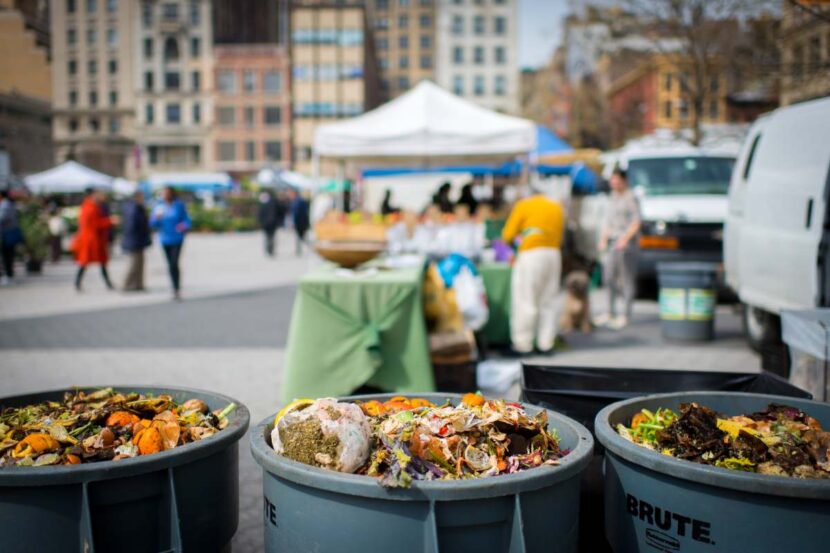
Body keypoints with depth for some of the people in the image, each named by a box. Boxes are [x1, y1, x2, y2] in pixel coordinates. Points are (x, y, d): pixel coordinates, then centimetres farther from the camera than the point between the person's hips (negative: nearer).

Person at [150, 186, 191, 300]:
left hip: (177, 239, -4)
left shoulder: (179, 205, -4)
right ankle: (176, 289, 18)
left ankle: (177, 289, -9)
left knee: (174, 264, -16)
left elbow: (186, 220, -1)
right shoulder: (159, 206, 4)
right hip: (165, 240, 4)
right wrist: (156, 218, -18)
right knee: (170, 265, 9)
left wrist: (184, 226, -22)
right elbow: (153, 224, 3)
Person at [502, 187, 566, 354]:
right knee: (548, 301, 12)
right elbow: (559, 236, 14)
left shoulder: (524, 205, 4)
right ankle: (546, 343, 14)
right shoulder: (557, 208, 18)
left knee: (525, 301, -1)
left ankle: (523, 344, 1)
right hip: (553, 254, 5)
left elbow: (508, 235, 2)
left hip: (531, 254, -5)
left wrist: (513, 241, 22)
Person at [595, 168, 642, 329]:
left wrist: (625, 239, -21)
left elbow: (636, 222, -13)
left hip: (627, 242, -8)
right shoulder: (612, 198, 17)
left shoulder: (631, 198, -7)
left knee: (627, 279, -4)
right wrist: (603, 239, 10)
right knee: (608, 277, 9)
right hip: (613, 242, 8)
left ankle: (626, 315, 2)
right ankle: (611, 313, 19)